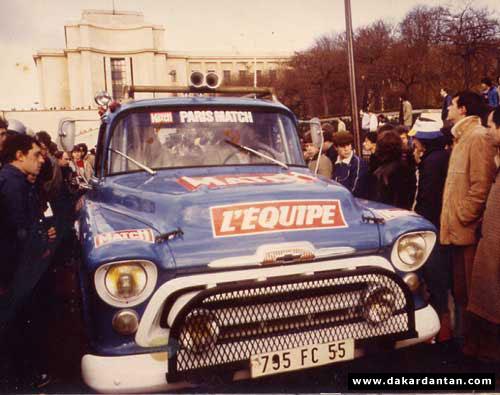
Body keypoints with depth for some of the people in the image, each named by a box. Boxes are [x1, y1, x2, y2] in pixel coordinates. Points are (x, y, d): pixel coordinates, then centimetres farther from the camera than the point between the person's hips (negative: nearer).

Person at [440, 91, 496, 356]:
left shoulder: (478, 137, -13)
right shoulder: (463, 137, 19)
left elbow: (482, 184, -21)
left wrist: (463, 217, -16)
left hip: (467, 229, -10)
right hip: (456, 229, 10)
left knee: (469, 292, 0)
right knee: (461, 289, 17)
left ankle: (472, 343, 12)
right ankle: (463, 336, 30)